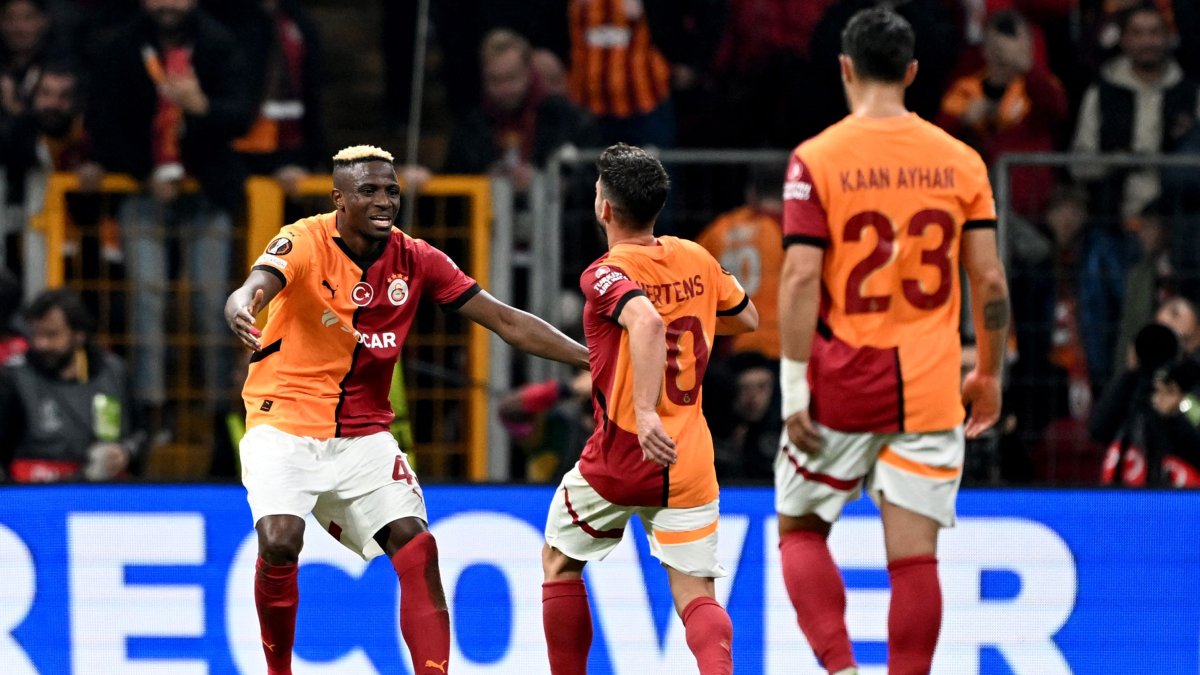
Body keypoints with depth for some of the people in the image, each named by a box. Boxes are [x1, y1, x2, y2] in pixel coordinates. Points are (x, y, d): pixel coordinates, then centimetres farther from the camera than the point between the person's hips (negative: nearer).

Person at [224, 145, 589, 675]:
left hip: (364, 436, 4)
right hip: (285, 426, -4)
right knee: (279, 543, -23)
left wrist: (595, 359, -7)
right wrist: (242, 308, -60)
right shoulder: (305, 243, -14)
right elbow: (254, 290, -34)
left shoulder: (416, 260, -2)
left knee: (417, 549, -11)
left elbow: (507, 322, 1)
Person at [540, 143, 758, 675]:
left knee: (559, 563, 22)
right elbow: (747, 320, 22)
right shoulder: (697, 260, 5)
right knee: (695, 595, 0)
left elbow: (647, 322, -34)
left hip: (619, 460, -4)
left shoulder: (605, 275, -13)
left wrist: (646, 410, -40)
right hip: (689, 462, 4)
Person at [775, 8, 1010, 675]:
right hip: (928, 388, 2)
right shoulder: (961, 162, 3)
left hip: (841, 387, -2)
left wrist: (794, 388, -9)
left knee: (800, 530, 13)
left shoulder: (816, 159, -6)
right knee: (914, 556, 2)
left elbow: (801, 278, -12)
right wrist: (989, 374, 15)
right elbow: (990, 281, 3)